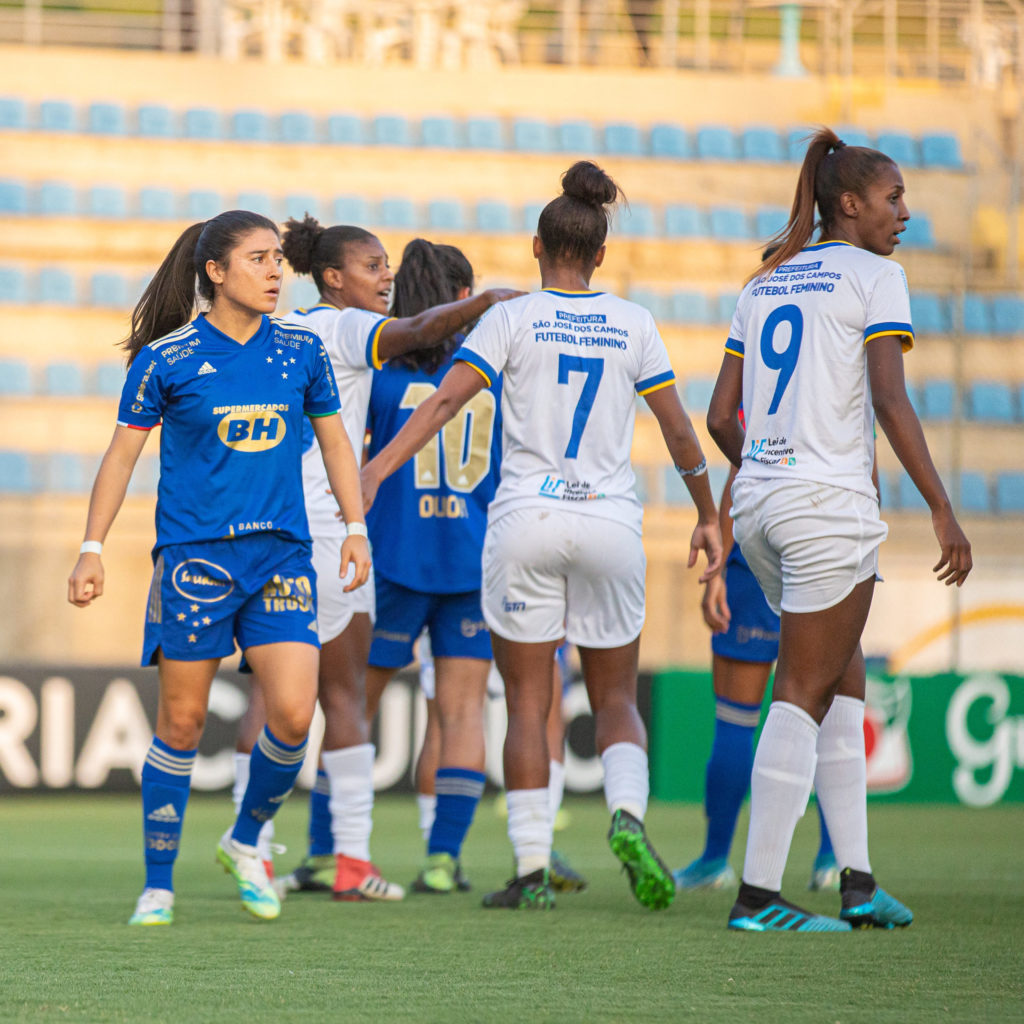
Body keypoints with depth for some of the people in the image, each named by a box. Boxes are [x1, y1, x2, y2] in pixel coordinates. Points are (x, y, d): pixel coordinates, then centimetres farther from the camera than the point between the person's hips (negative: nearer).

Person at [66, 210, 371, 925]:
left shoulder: (301, 352, 7)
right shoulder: (167, 358, -2)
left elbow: (334, 442, 18)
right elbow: (122, 454, 4)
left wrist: (356, 527, 10)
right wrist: (91, 550, 0)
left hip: (281, 553, 3)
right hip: (194, 552, -3)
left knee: (294, 712, -12)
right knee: (182, 723, 0)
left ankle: (245, 841, 15)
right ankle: (158, 886, 12)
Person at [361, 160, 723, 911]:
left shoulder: (513, 319, 0)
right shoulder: (633, 325, 6)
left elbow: (445, 401, -11)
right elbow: (679, 431, 9)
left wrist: (377, 469, -12)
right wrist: (708, 516, 20)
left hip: (526, 521, -1)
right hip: (610, 524, 1)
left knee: (528, 703, 6)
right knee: (616, 698, 12)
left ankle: (533, 871, 1)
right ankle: (628, 815, -15)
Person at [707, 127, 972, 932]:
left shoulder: (765, 284, 16)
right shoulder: (874, 277, -5)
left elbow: (722, 418, 13)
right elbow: (890, 402, -15)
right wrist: (943, 510, -13)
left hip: (758, 501, 7)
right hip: (829, 503, -7)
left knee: (843, 676, 14)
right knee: (804, 695, -4)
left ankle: (858, 879, 10)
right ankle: (759, 893, -5)